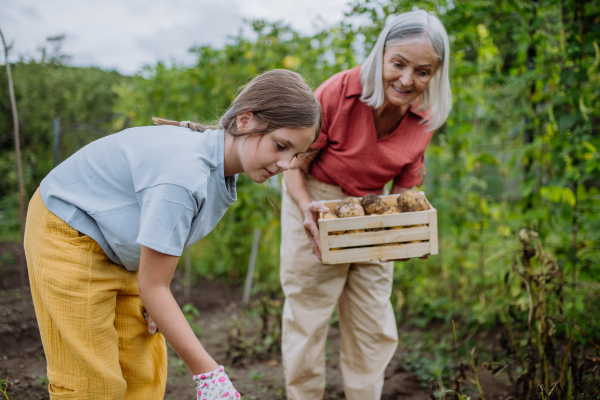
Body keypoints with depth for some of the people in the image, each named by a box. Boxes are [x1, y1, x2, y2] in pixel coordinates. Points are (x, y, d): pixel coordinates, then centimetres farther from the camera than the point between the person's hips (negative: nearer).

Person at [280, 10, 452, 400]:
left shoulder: (426, 118, -10)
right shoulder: (337, 92, -23)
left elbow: (405, 187, 1)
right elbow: (294, 163, -13)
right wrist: (306, 207, -32)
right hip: (316, 209, -4)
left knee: (375, 331, 11)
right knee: (307, 322, 5)